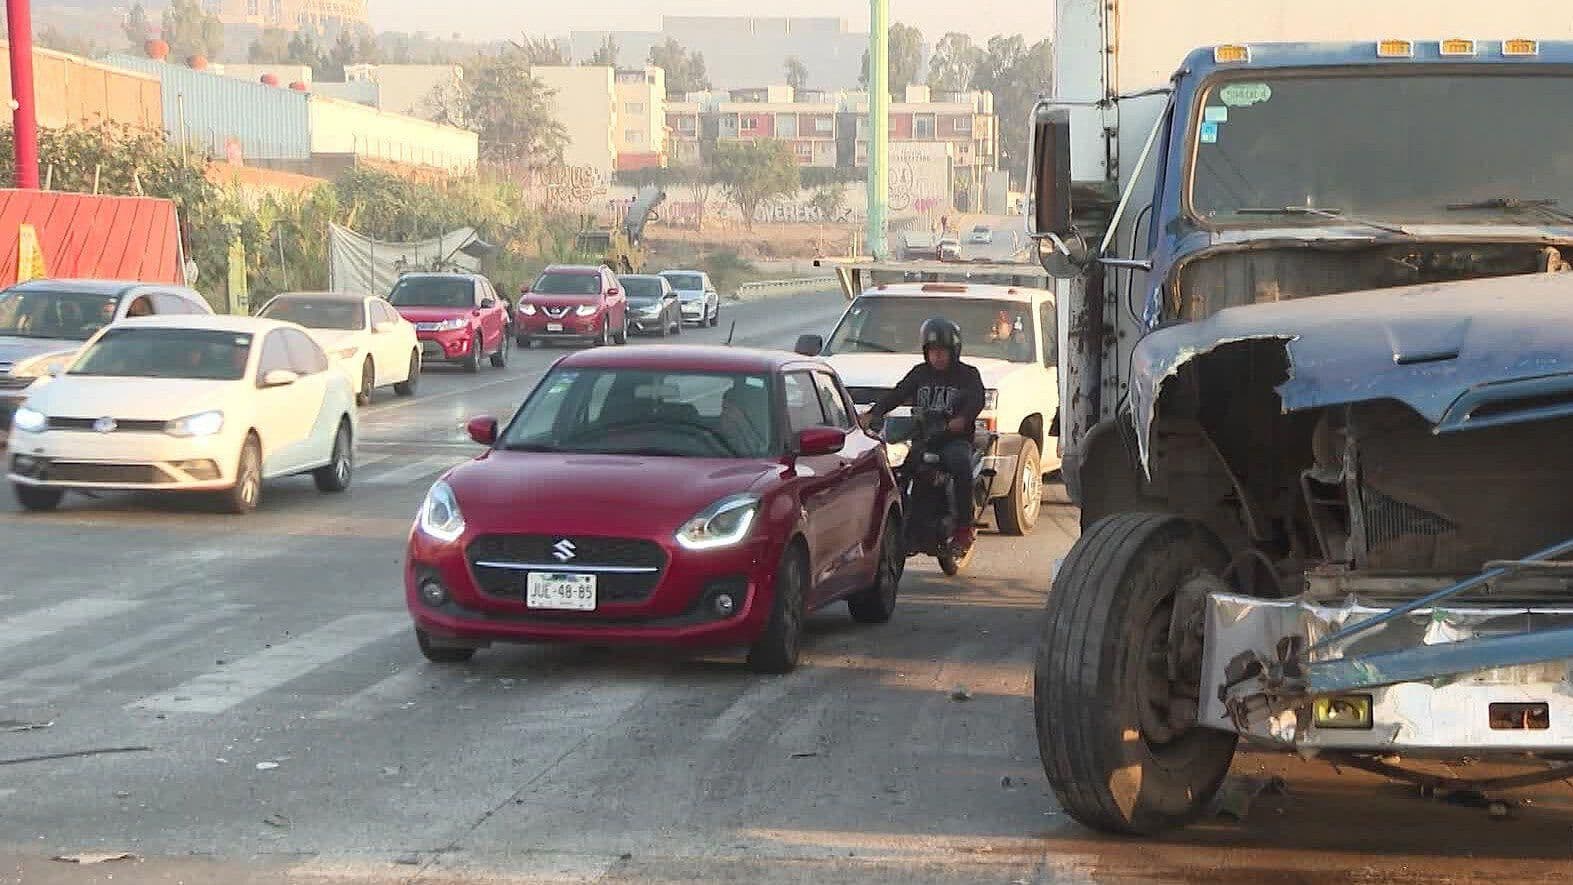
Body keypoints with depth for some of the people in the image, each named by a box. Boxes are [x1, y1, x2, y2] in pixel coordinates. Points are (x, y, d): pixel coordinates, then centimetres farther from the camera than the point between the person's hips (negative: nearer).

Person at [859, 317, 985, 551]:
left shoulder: (967, 374, 8)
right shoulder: (920, 373, 18)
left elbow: (976, 400, -10)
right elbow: (897, 394, 7)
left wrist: (962, 419, -33)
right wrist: (873, 413, -12)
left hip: (954, 438, -4)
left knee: (960, 462, -36)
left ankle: (963, 527, -30)